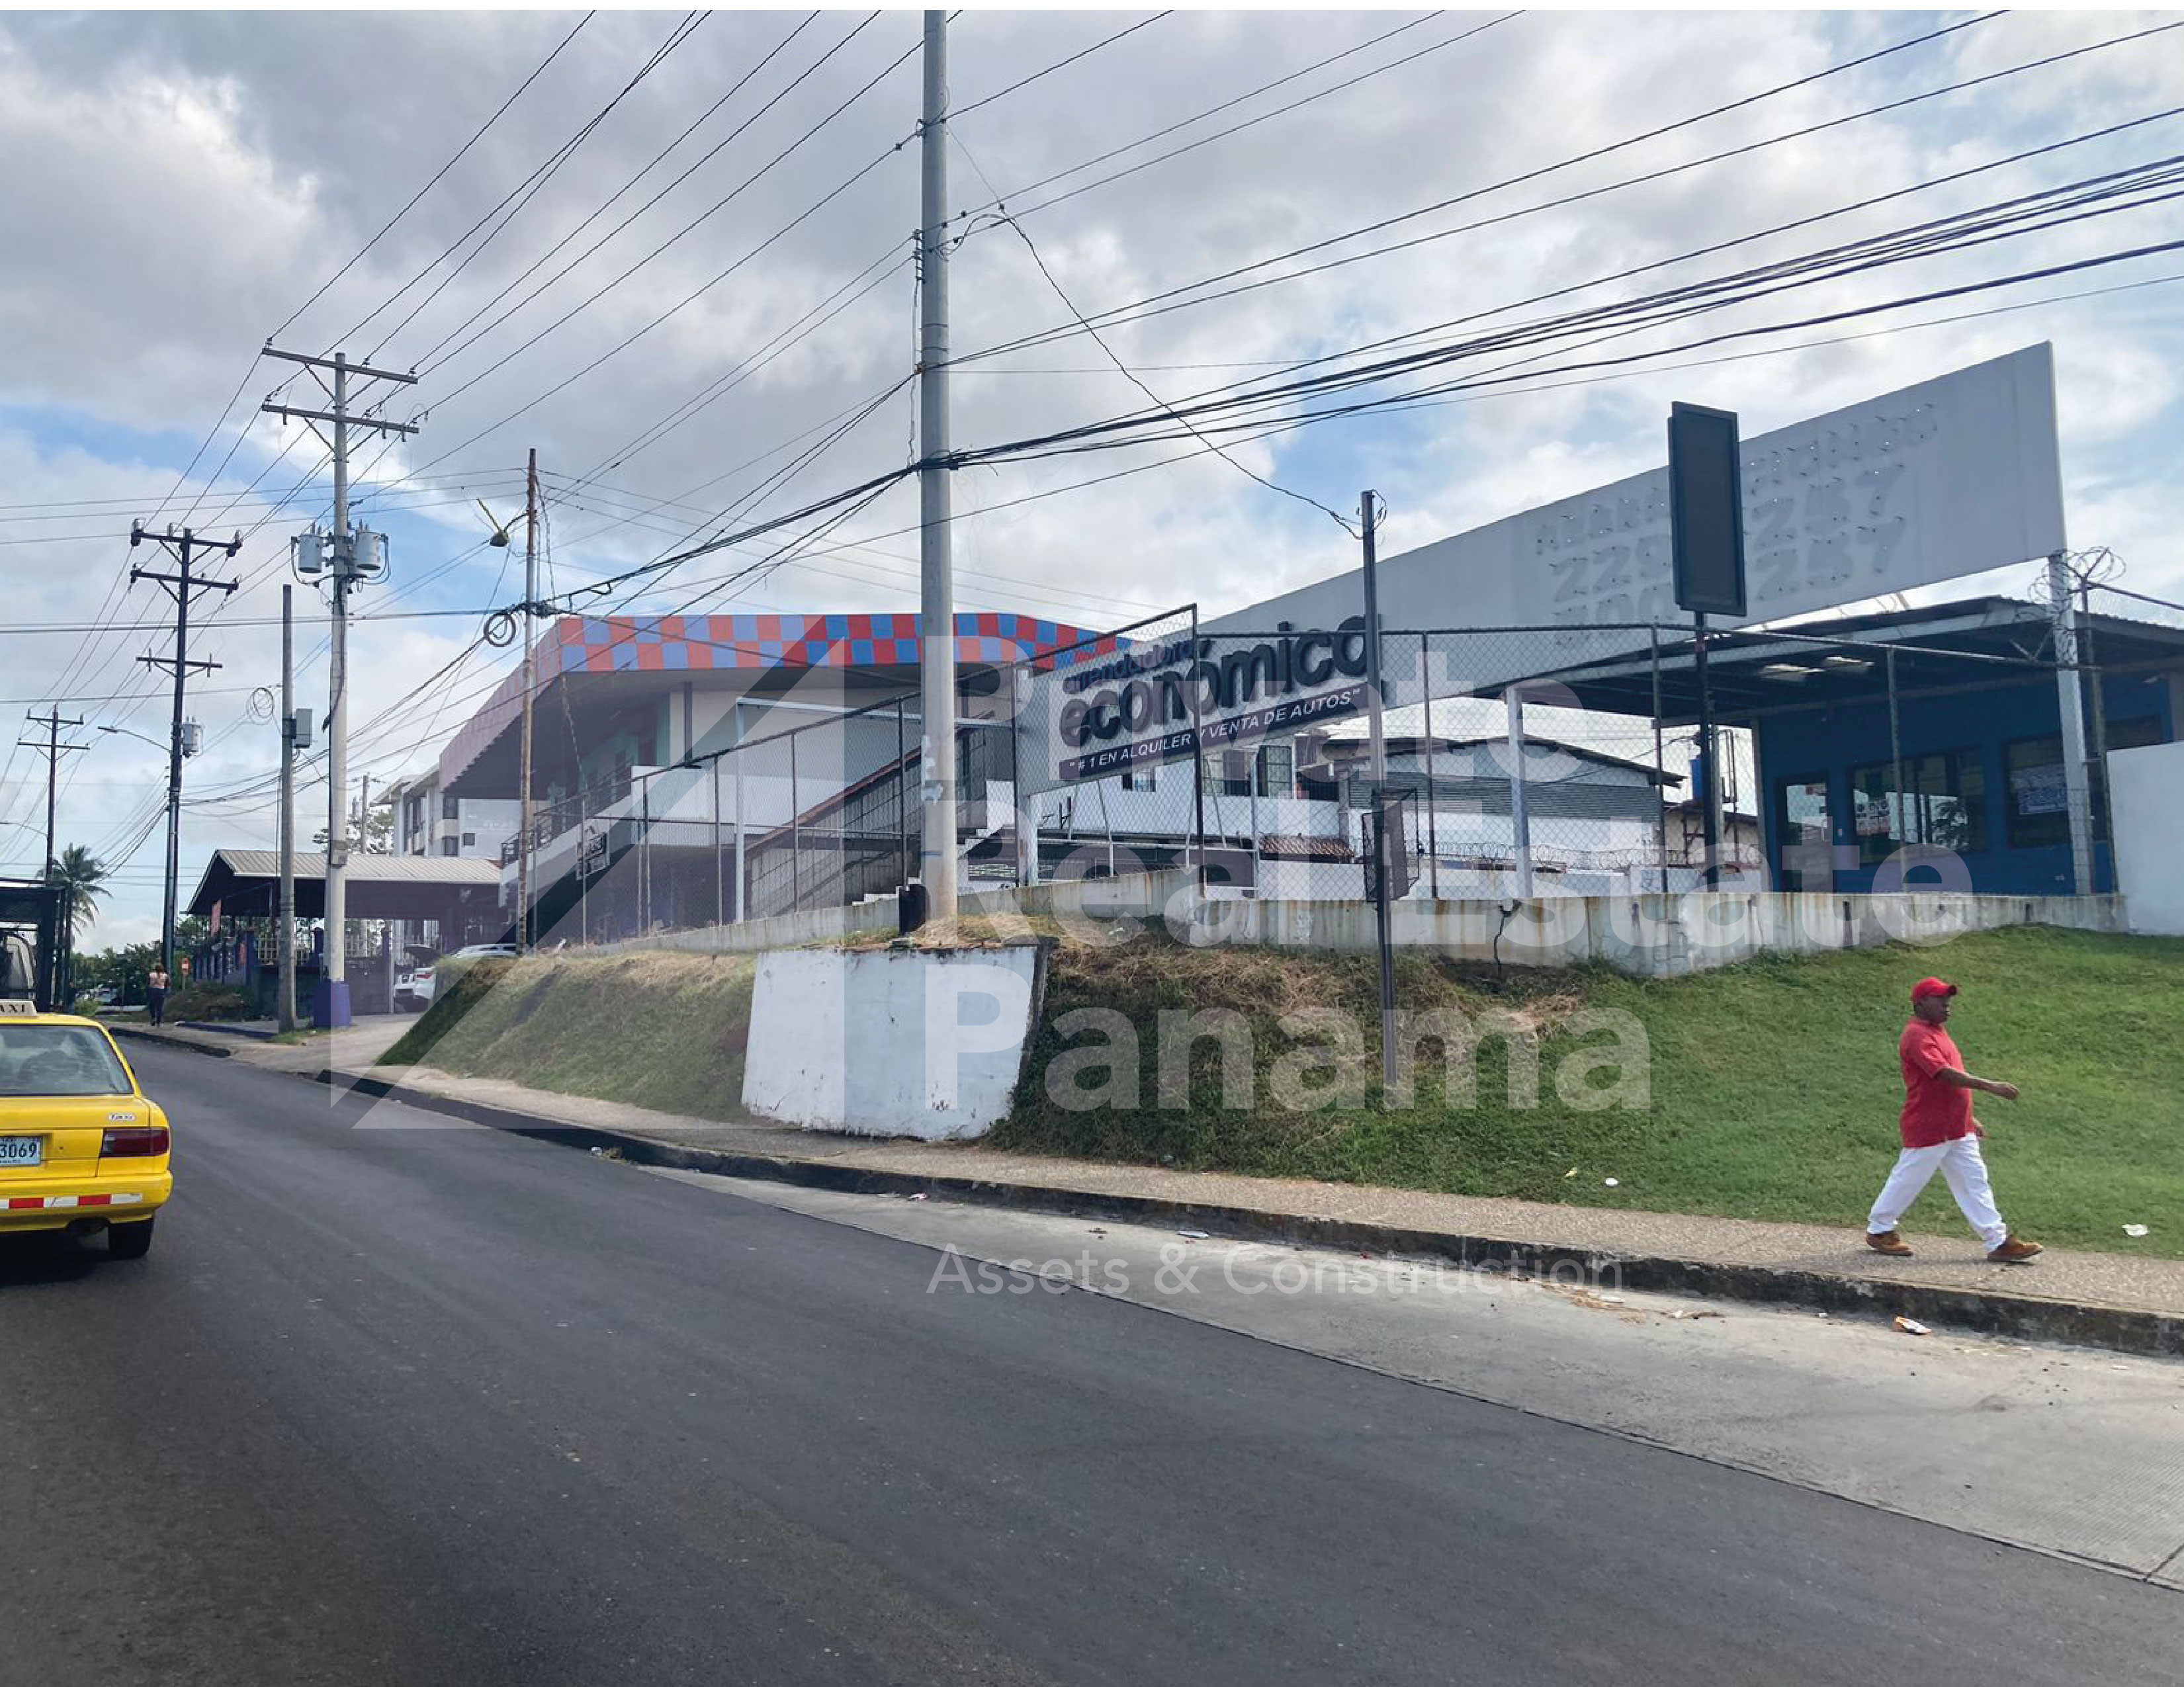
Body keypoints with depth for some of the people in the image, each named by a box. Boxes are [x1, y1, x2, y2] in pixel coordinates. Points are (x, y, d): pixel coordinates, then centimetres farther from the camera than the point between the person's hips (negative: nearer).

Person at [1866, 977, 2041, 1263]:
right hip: (1928, 1129, -9)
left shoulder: (1937, 1032, 15)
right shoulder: (1917, 1036, -17)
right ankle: (1879, 1230, 19)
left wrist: (1969, 1118, 21)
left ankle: (1998, 1242, 7)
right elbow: (1945, 1074, -29)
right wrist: (1992, 1086, -32)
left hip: (1958, 1130, 9)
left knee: (1974, 1181, 6)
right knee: (1908, 1179, 3)